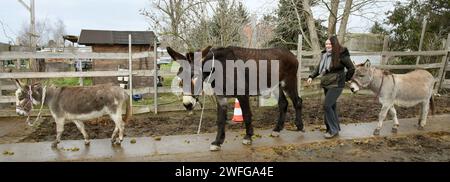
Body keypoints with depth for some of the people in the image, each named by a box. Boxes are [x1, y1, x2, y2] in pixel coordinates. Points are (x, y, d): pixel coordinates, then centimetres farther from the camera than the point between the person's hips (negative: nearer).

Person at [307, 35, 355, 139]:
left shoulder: (341, 55, -13)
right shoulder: (324, 55, 8)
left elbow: (351, 68, -6)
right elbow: (319, 68, 19)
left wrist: (346, 79, 2)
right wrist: (311, 76, 7)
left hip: (336, 85, -8)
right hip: (326, 85, 8)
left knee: (327, 106, -13)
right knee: (331, 107, 13)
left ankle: (334, 130, -1)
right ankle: (336, 128, 26)